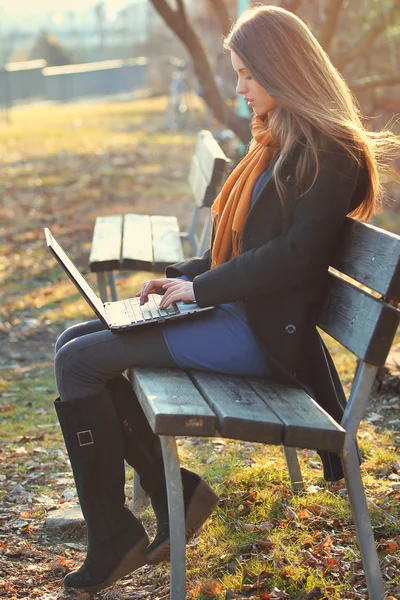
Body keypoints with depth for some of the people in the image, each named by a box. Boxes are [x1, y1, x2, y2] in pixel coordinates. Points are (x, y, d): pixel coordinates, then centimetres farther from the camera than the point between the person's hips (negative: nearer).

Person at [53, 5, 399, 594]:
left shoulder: (330, 157, -13)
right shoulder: (280, 145, 17)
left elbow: (295, 255, -21)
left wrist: (201, 287, -15)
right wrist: (179, 277, 8)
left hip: (263, 334, -10)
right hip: (233, 312, 10)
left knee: (79, 362, -16)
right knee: (75, 343, 4)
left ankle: (114, 540, -4)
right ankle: (175, 491, 5)